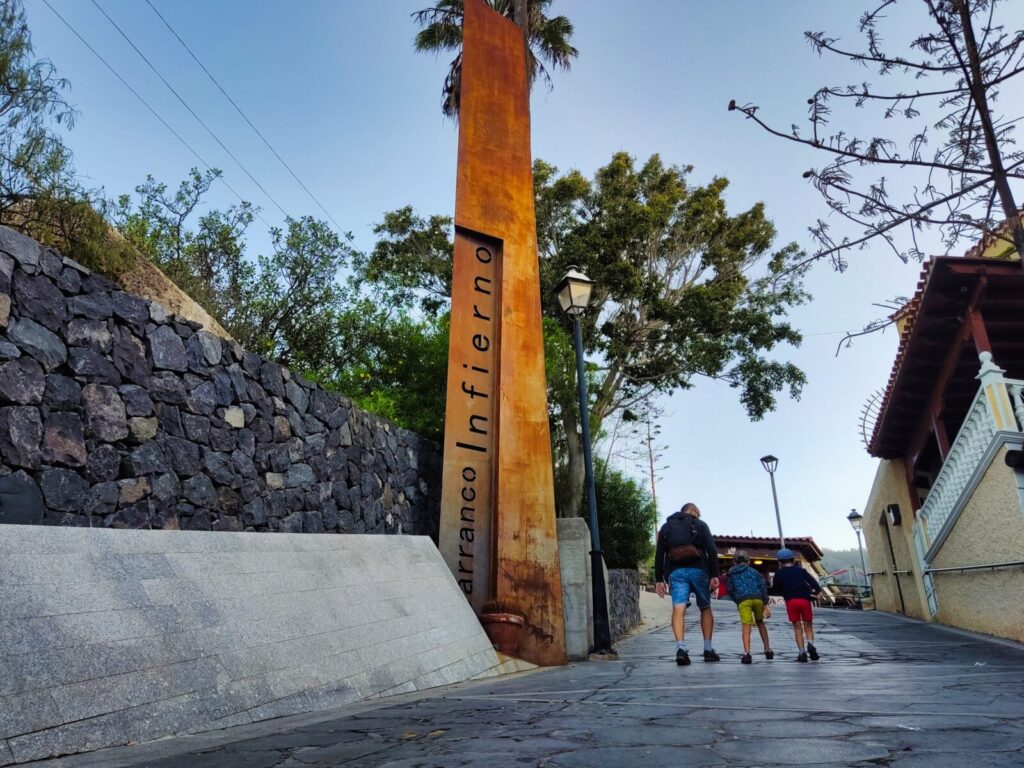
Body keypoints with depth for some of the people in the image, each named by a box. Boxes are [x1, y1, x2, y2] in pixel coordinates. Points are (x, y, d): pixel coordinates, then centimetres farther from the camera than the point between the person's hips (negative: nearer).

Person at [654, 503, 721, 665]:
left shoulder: (666, 527, 19)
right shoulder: (700, 524, 12)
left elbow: (659, 554, 11)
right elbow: (712, 550, -1)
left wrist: (659, 579, 9)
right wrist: (714, 575, -4)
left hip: (675, 572, 1)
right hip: (698, 569, -1)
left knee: (678, 609, -10)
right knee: (705, 609, 15)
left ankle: (681, 647, -28)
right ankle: (708, 649, 15)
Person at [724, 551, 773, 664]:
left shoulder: (731, 574, 22)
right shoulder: (753, 571, 22)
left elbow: (730, 591, 12)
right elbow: (762, 585, 8)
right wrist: (766, 603, 3)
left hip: (743, 600, -2)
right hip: (758, 598, 2)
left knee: (746, 627, -8)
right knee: (760, 622, 25)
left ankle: (747, 653, -25)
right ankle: (768, 650, 25)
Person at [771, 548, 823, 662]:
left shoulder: (779, 574, 10)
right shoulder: (801, 570, 12)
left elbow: (776, 590, 14)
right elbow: (812, 581, 0)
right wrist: (817, 590, 15)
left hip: (790, 602, -1)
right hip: (804, 600, 1)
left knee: (797, 628, 7)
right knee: (808, 626, 10)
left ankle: (802, 652, -3)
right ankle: (810, 644, -18)